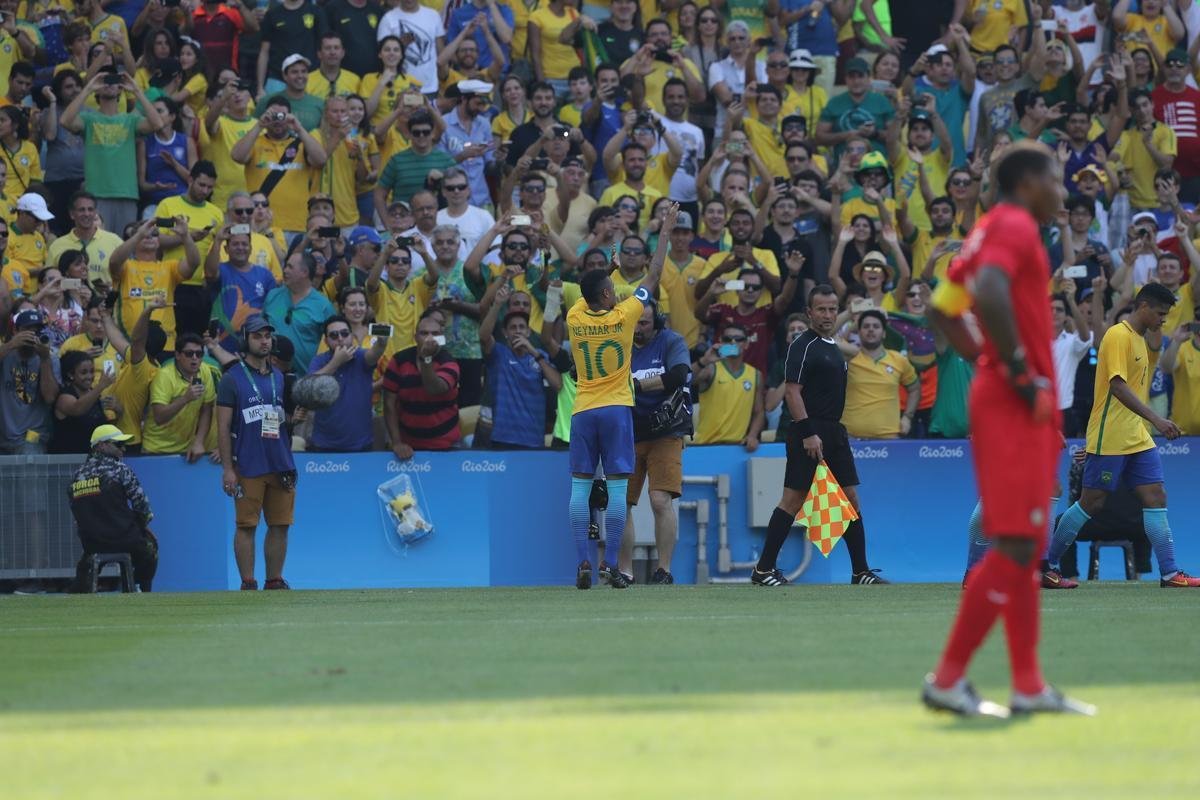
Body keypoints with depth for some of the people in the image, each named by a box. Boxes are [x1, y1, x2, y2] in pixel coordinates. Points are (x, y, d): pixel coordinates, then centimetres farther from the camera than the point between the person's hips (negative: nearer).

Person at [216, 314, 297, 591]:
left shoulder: (280, 378, 16)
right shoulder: (232, 379, -1)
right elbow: (223, 427, -4)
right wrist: (227, 469, -10)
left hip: (281, 464, 5)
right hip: (248, 467, -5)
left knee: (280, 524, 5)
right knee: (246, 526, -3)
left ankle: (275, 581, 12)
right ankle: (248, 584, 0)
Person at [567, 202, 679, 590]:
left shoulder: (575, 318, 0)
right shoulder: (623, 317, -6)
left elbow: (586, 294, 24)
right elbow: (653, 277, 3)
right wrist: (666, 233, 11)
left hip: (583, 412, 3)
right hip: (616, 410, -3)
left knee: (580, 487, 1)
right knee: (617, 488, -3)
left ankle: (583, 563, -9)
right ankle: (611, 565, -8)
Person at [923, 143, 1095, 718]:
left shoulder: (992, 230, 19)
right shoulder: (1014, 228, -11)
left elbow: (942, 310, 24)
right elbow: (990, 293, -29)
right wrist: (1021, 373, -22)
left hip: (1003, 397, 10)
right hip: (1018, 408, -10)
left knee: (1024, 546, 12)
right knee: (1014, 546, -11)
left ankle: (1029, 686, 14)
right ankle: (947, 680, -12)